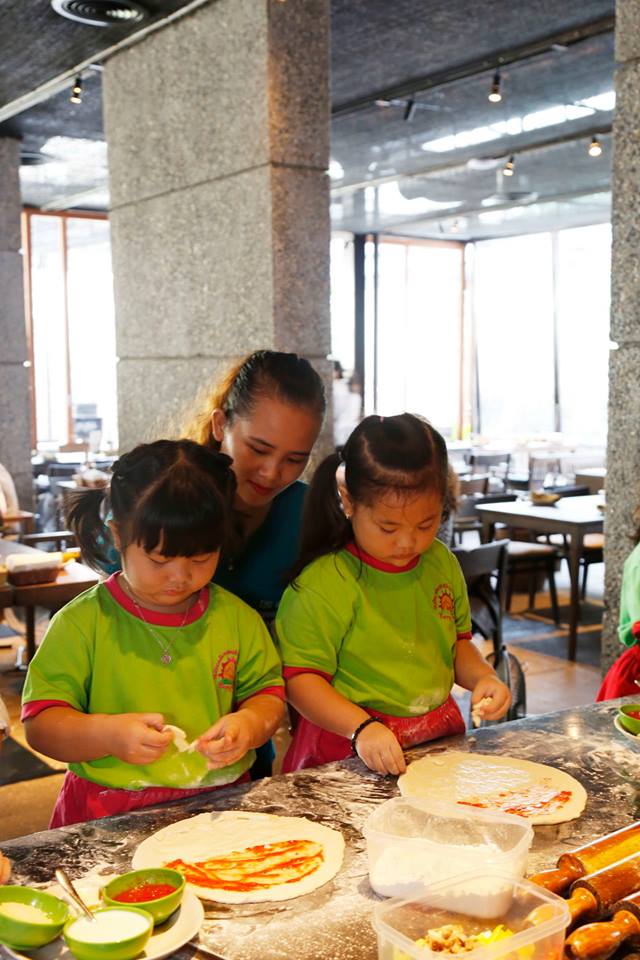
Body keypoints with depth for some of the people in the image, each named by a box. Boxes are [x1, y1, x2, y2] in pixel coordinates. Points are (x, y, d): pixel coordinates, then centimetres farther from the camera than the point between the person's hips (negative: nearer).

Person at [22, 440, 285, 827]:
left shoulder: (236, 617, 6)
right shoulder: (82, 623, -3)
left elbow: (268, 695, 12)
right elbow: (39, 723, -4)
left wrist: (250, 724, -11)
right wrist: (106, 734, -22)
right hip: (109, 817, -2)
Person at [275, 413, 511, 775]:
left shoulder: (442, 563, 7)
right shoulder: (323, 583, -13)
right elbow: (299, 677, -11)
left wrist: (482, 677, 2)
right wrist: (362, 728, -22)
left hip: (439, 737, 5)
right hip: (349, 750, -4)